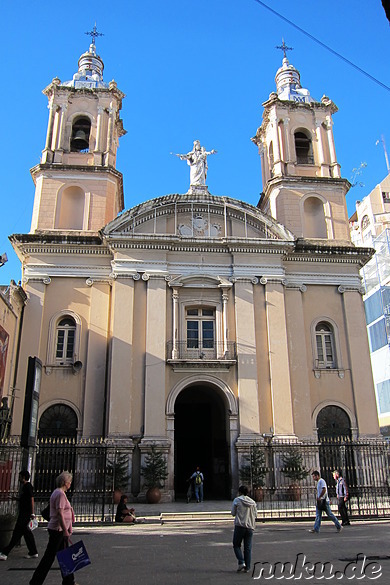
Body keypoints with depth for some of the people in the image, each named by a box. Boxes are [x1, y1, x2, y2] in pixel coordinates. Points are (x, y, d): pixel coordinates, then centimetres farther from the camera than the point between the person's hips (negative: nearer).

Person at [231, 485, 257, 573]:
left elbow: (233, 513, 0)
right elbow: (255, 514, 10)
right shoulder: (253, 502, 7)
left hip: (239, 526, -4)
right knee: (248, 548, 9)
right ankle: (247, 567, 9)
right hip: (250, 527, 4)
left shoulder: (237, 500, -4)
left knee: (236, 545, 10)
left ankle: (241, 562, -6)